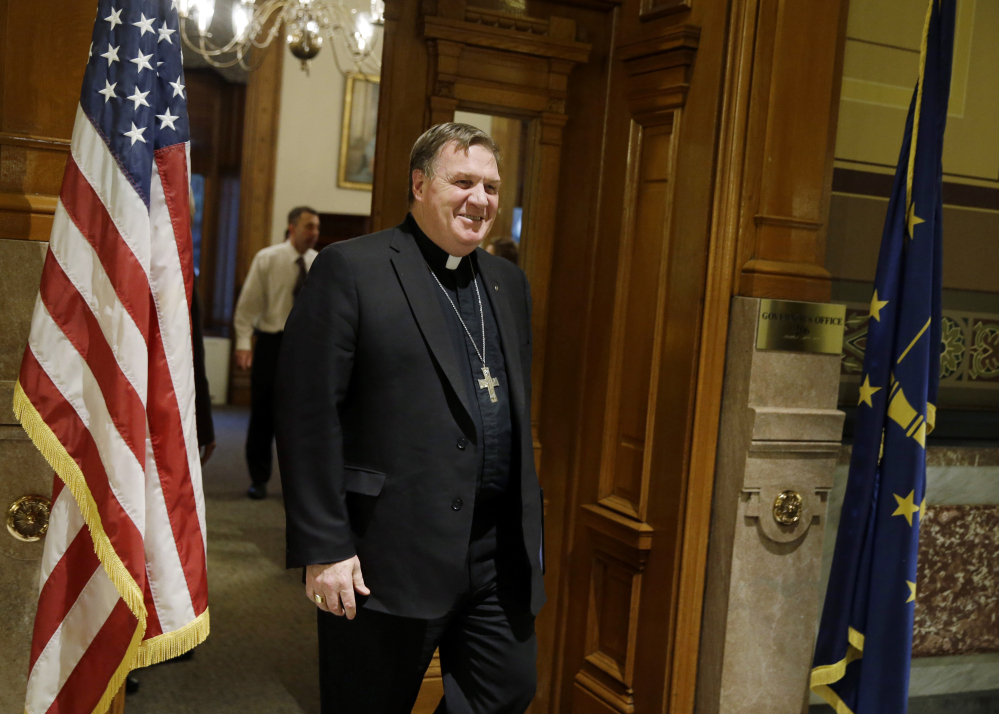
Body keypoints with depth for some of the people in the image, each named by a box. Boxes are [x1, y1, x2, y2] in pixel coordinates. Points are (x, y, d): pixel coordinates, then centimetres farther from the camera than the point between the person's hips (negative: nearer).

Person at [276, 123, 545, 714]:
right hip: (390, 556, -6)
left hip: (498, 555, 6)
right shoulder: (352, 269, -8)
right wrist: (323, 548, -16)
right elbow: (308, 414, -12)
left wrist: (531, 527, 14)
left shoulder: (508, 282, 13)